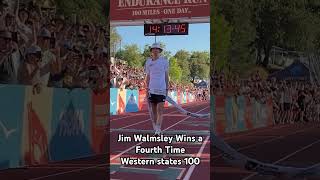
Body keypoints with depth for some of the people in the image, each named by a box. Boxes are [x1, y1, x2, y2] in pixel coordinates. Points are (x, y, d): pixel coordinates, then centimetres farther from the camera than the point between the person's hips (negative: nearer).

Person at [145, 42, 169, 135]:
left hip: (161, 89, -3)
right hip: (151, 89, 3)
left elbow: (166, 75, 8)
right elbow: (148, 76, 14)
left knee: (160, 110, -11)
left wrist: (167, 88, 5)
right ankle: (156, 129, 13)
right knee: (153, 111, 5)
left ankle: (158, 130, -13)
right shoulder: (148, 62, 8)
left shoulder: (164, 61, 3)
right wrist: (147, 88, 9)